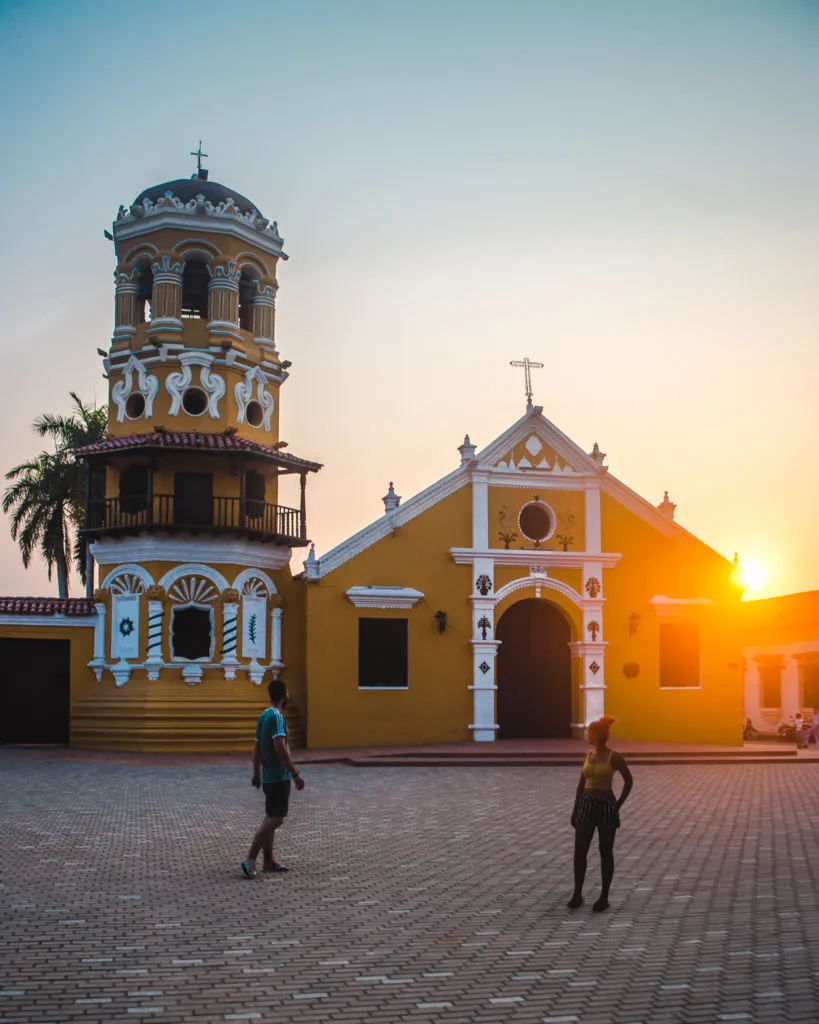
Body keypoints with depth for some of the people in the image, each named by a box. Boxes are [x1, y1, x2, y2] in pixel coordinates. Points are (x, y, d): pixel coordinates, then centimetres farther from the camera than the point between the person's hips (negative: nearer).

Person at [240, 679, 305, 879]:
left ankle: (268, 860, 20)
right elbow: (280, 748, -24)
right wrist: (295, 774, -23)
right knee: (275, 819, -9)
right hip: (279, 777, -10)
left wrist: (257, 773, 26)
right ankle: (250, 860, -13)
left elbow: (257, 747, 18)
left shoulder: (263, 716, 11)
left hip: (268, 776, 10)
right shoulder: (277, 716, -17)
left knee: (271, 817, 14)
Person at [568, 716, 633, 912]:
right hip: (586, 805, 5)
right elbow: (582, 783, 12)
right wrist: (575, 809, 10)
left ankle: (604, 897, 12)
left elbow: (629, 781, -2)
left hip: (606, 806, -5)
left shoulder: (614, 757, -10)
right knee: (579, 852, 0)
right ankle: (577, 894, 9)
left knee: (606, 853, 3)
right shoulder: (588, 755, 6)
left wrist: (618, 806, -3)